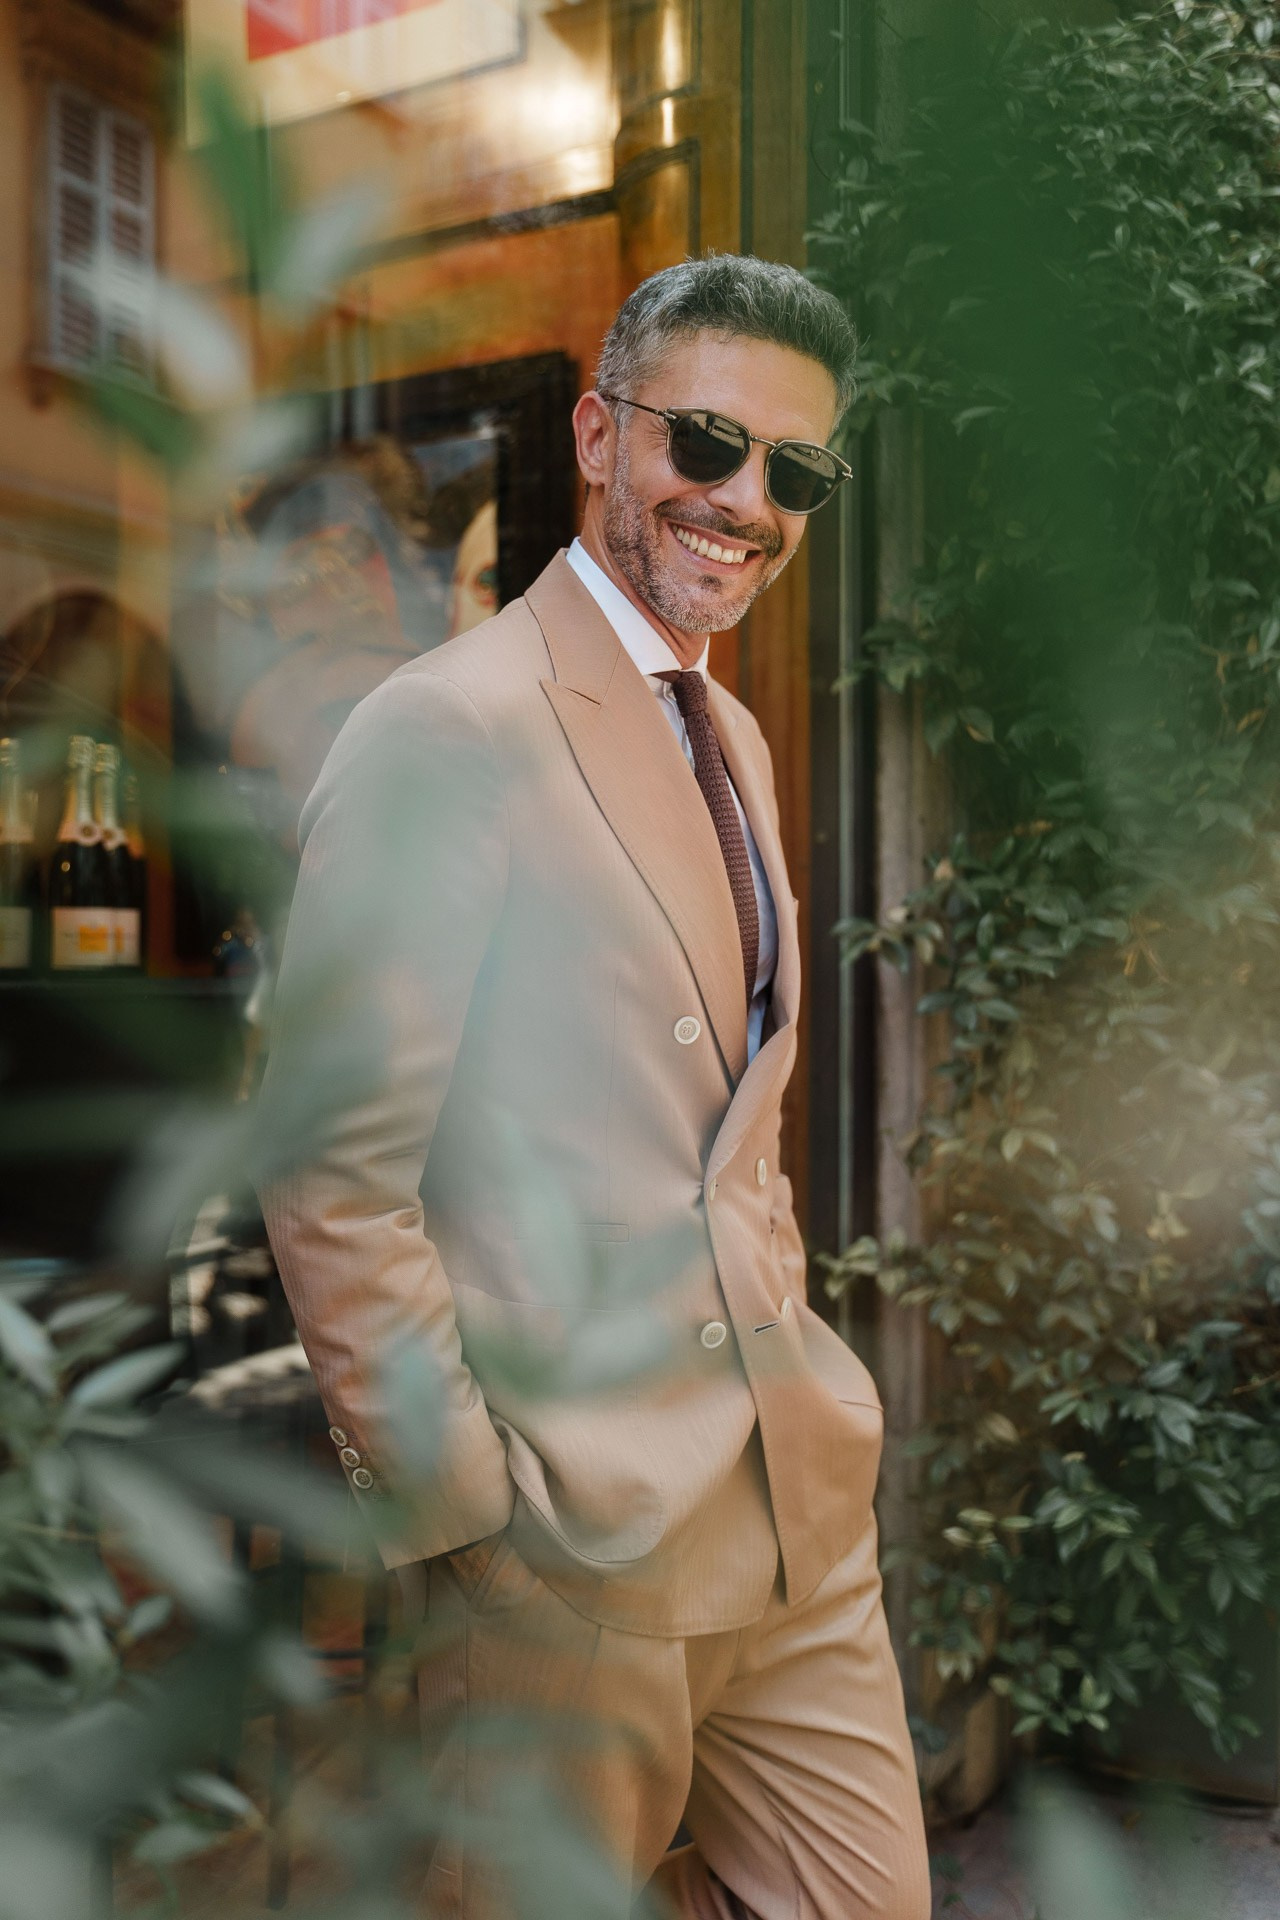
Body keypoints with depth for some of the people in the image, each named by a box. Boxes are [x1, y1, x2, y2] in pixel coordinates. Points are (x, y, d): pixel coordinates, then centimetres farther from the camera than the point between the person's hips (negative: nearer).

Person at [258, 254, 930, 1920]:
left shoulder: (735, 737, 12)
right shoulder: (449, 731, -15)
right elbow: (334, 1180, -17)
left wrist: (802, 1379, 13)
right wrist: (468, 1505, -15)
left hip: (803, 1503, 8)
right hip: (579, 1535, -7)